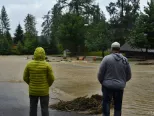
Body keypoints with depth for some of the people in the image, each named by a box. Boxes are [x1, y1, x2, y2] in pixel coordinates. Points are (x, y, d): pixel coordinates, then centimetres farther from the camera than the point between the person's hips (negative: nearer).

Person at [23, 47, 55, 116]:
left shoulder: (29, 64, -7)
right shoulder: (47, 65, -14)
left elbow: (25, 77, -1)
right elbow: (51, 78, -10)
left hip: (33, 90, 2)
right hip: (44, 91, -2)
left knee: (33, 108, 13)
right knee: (44, 108, 9)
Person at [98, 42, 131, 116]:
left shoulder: (106, 58, -9)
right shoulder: (125, 60, 1)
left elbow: (100, 74, -7)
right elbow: (129, 76, 7)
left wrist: (102, 82, 12)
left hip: (108, 86, -3)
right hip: (120, 87, 3)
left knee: (106, 104, 6)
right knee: (118, 107, 13)